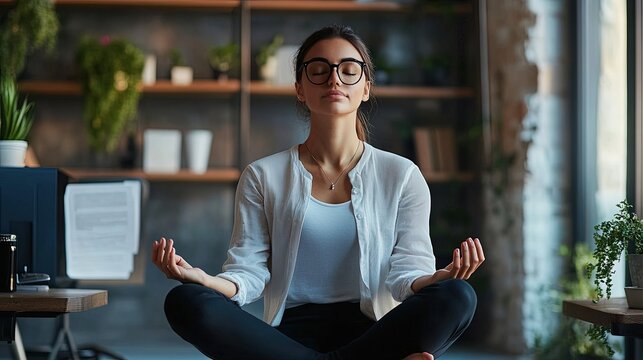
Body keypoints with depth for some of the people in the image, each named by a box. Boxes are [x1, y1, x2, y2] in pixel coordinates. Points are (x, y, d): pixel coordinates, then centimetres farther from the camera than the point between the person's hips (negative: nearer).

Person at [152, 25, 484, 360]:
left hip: (370, 332, 0)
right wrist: (204, 280, -20)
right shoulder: (263, 176, 11)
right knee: (184, 301, -29)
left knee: (457, 297, -30)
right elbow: (248, 274, 3)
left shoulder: (402, 175, 10)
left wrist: (440, 279, -23)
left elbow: (406, 273, 1)